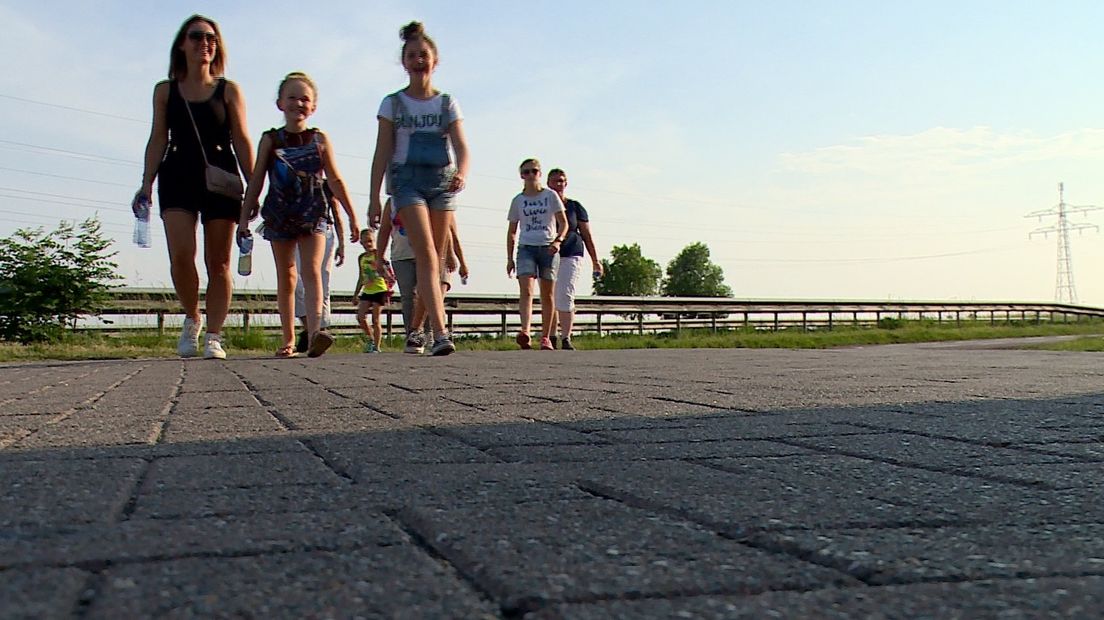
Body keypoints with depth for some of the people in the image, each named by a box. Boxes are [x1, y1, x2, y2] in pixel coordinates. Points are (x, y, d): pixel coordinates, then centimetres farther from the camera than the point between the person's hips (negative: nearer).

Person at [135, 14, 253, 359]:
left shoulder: (228, 91, 8)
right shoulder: (165, 91, 12)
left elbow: (241, 141, 5)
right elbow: (158, 139, 10)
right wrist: (147, 184, -1)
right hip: (177, 178, 1)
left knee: (218, 262, -1)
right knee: (181, 255, -15)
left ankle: (213, 336, 3)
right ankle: (192, 318, 9)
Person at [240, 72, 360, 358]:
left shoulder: (320, 140, 4)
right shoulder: (270, 140, 3)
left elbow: (335, 180, 10)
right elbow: (256, 180, 5)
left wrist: (352, 216, 10)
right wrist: (245, 215, 0)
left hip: (313, 215, -1)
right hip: (279, 215, 1)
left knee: (312, 271, -15)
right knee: (286, 277, 8)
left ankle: (315, 330, -29)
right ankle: (288, 338, 16)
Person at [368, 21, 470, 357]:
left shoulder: (447, 103, 10)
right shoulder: (393, 103, 7)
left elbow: (461, 145, -2)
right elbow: (382, 153, 4)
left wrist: (462, 172, -25)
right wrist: (374, 197, -2)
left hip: (442, 180, 2)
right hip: (408, 180, -2)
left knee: (435, 260, 4)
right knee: (426, 254, -18)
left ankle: (415, 327, 19)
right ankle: (440, 332, -27)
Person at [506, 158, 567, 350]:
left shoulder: (550, 195, 5)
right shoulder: (518, 200, 9)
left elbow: (563, 222, 2)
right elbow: (511, 232, 13)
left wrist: (558, 240, -17)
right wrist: (509, 258, 7)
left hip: (547, 248, 0)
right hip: (526, 248, 0)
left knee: (547, 294, 3)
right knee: (526, 290, -19)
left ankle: (545, 338, 10)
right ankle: (525, 332, -35)